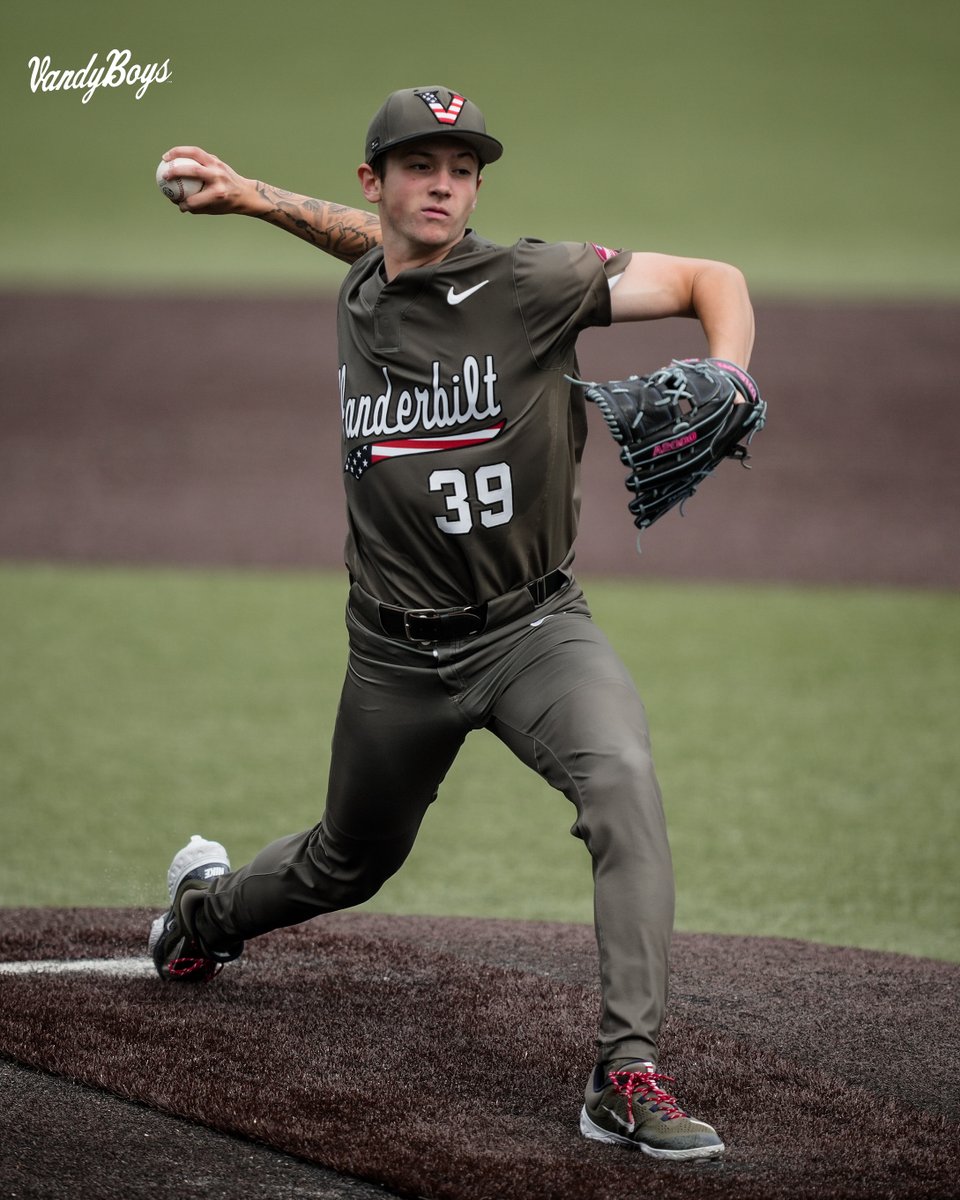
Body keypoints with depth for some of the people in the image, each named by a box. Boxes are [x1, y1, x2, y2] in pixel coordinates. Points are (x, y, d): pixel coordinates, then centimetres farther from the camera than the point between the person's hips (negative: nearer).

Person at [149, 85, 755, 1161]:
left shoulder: (530, 282, -13)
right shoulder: (359, 295, 3)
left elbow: (712, 281, -11)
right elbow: (374, 240, 28)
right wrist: (257, 200, 20)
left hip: (530, 628, -4)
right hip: (396, 655, 4)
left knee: (621, 773, -33)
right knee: (348, 864, 22)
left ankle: (626, 1077, -32)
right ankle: (207, 906, 58)